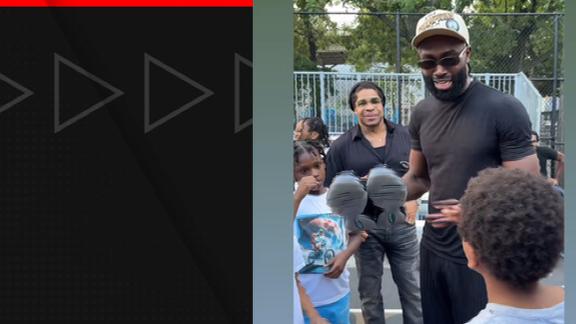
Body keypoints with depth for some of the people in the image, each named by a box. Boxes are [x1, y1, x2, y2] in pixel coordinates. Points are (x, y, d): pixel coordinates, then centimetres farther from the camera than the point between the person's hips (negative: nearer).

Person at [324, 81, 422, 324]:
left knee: (412, 288, 11)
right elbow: (334, 190, -1)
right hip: (365, 225, -1)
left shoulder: (405, 136, 2)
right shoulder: (341, 146, -3)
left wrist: (413, 201, -7)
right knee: (369, 292, 13)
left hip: (401, 221, 1)